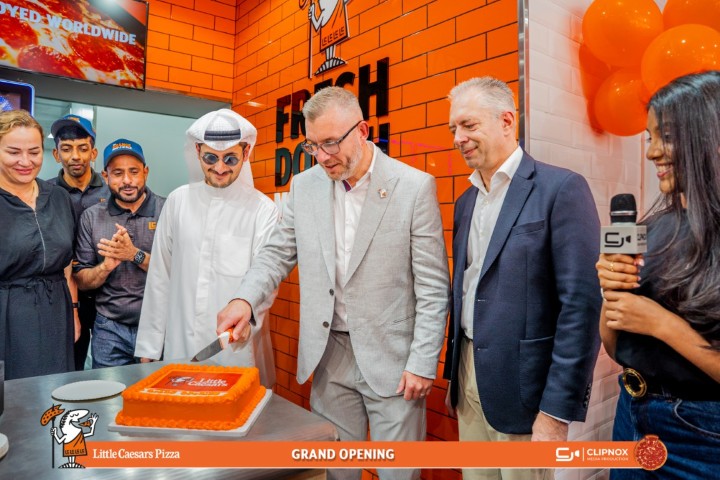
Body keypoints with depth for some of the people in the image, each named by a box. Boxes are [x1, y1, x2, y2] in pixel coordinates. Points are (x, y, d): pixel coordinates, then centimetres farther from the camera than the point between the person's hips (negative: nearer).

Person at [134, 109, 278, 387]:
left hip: (236, 354, -3)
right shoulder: (178, 201, 4)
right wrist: (148, 348, 7)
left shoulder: (263, 210, -7)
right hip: (179, 348, 3)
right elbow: (159, 278, 7)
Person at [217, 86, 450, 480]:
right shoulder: (304, 186, 3)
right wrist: (244, 298, -12)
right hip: (330, 356, 4)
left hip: (390, 359, -3)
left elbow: (433, 286, -9)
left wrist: (422, 363, -9)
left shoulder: (415, 187, -10)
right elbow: (278, 252, 7)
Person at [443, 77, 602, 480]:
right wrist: (453, 376, 13)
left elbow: (582, 303, -17)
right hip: (468, 377, 7)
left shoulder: (562, 188, -12)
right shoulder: (466, 201, 10)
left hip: (522, 386, -6)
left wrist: (559, 409, -18)